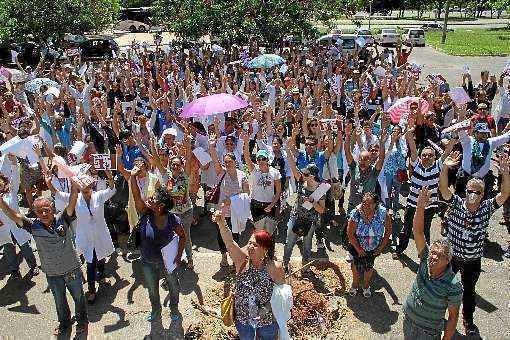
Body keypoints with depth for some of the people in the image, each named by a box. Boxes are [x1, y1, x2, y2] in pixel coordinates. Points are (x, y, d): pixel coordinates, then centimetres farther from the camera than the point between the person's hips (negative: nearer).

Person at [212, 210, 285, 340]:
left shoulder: (275, 267, -23)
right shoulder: (242, 260, -20)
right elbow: (229, 242, -37)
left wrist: (267, 308, -25)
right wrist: (221, 223, -54)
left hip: (267, 320, -1)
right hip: (243, 318, 2)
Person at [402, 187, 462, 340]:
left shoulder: (454, 285, -26)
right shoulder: (426, 260, -15)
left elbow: (453, 316, -16)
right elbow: (418, 232, -24)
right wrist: (420, 207, -37)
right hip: (408, 321, 5)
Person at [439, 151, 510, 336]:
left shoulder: (487, 207, -11)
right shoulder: (457, 203, -15)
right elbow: (443, 188, -30)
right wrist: (445, 168, -46)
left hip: (473, 260, 1)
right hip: (451, 255, -1)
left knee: (469, 290, 21)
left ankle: (468, 320, 43)